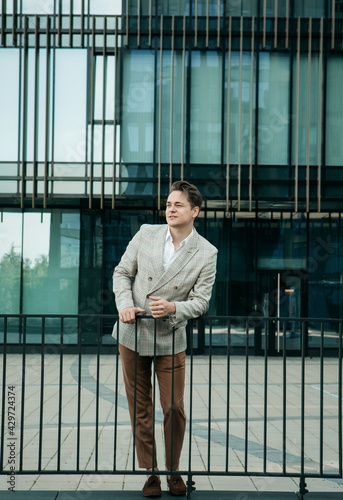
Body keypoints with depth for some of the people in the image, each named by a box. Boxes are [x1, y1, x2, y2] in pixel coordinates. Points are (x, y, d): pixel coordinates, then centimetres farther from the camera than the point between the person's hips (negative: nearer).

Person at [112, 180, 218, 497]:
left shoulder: (206, 253, -6)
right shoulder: (146, 234, -1)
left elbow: (201, 301, -6)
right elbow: (122, 272, 5)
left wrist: (173, 308, -25)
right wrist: (124, 305, -11)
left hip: (171, 340, -1)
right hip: (133, 335, 2)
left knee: (174, 409, 1)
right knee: (140, 408, 8)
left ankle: (174, 471, 22)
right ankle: (150, 471, 21)